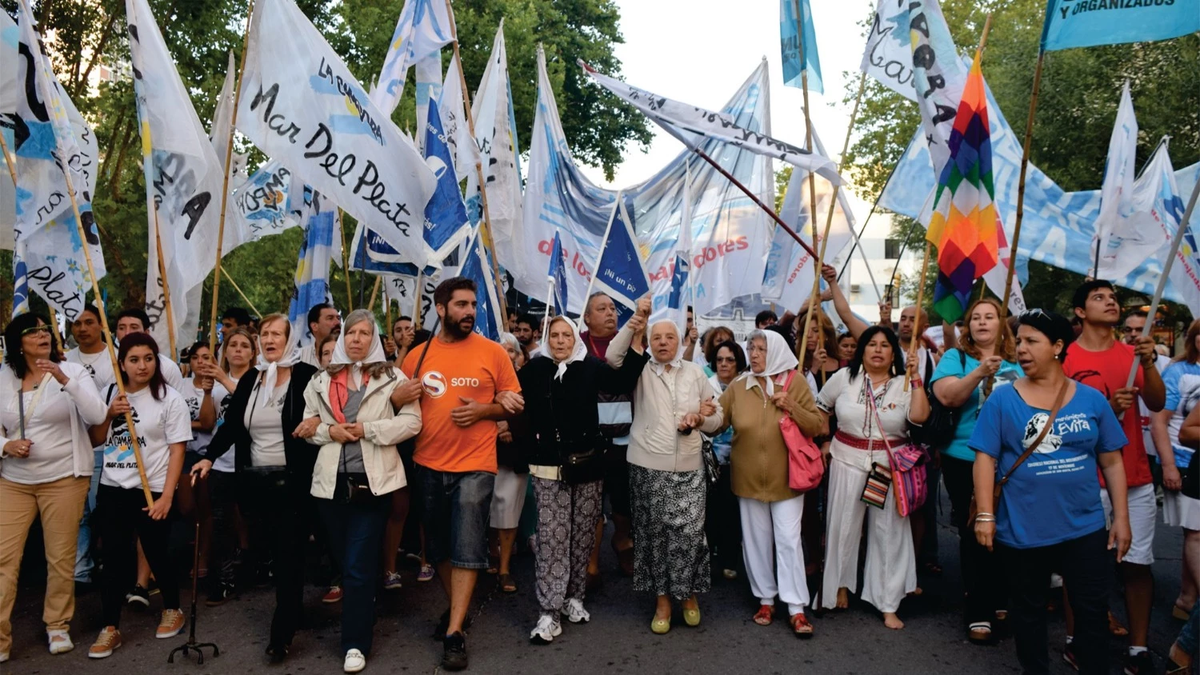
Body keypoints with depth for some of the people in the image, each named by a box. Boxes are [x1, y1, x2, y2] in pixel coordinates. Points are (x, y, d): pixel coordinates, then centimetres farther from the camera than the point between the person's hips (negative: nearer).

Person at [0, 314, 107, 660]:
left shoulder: (73, 371, -4)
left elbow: (97, 416, -17)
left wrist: (65, 379, -27)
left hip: (63, 478, -2)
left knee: (61, 557, 4)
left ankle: (58, 625, 22)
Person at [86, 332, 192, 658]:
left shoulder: (169, 398, -6)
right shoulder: (109, 394, 7)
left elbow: (177, 451, -9)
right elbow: (93, 441, 13)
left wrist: (166, 497, -15)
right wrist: (109, 414, -6)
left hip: (152, 491, -4)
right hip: (112, 490, 4)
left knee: (155, 553, 6)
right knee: (114, 558, 4)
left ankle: (173, 610, 28)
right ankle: (110, 628, 13)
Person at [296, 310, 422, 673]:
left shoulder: (391, 377, 1)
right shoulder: (322, 380, 10)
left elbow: (411, 421, -6)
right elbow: (306, 424, 10)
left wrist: (367, 430, -13)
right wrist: (329, 431, -10)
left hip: (372, 482, -3)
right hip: (332, 482, 4)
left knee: (359, 566, -3)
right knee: (344, 562, 14)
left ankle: (356, 643, 6)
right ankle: (360, 617, 34)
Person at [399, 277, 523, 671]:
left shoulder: (493, 352, -3)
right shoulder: (417, 356, 4)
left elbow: (514, 403, 3)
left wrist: (483, 410, -15)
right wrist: (401, 398, -10)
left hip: (475, 465, -3)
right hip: (428, 465, 4)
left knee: (467, 549, -5)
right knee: (438, 546, 14)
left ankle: (455, 634, 2)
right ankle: (455, 609, 35)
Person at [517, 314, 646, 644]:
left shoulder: (590, 366, 0)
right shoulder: (534, 369, -1)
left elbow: (623, 383, -12)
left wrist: (637, 340, -20)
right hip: (549, 467, -2)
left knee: (583, 534, 11)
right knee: (552, 537, -3)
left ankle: (574, 596, 27)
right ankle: (549, 612, 1)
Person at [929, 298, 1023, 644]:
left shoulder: (1017, 363, 9)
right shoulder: (956, 357, -1)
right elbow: (946, 396, -18)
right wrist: (979, 373, -30)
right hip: (965, 459, -3)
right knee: (974, 535, 3)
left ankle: (999, 601, 31)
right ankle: (977, 612, 12)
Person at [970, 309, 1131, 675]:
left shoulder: (1092, 399, 1)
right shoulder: (1002, 399, -5)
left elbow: (1112, 462, 5)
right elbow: (985, 458, -7)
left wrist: (1121, 517, 3)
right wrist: (985, 515, -12)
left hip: (1085, 527, 1)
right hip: (1021, 530, -1)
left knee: (1093, 611, 11)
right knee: (1028, 610, 14)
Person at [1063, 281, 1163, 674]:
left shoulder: (1131, 354, 11)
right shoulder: (1065, 358, -4)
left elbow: (1157, 404, 0)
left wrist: (1149, 363, -14)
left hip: (1136, 479, 4)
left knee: (1137, 563, 6)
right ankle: (1075, 638, 16)